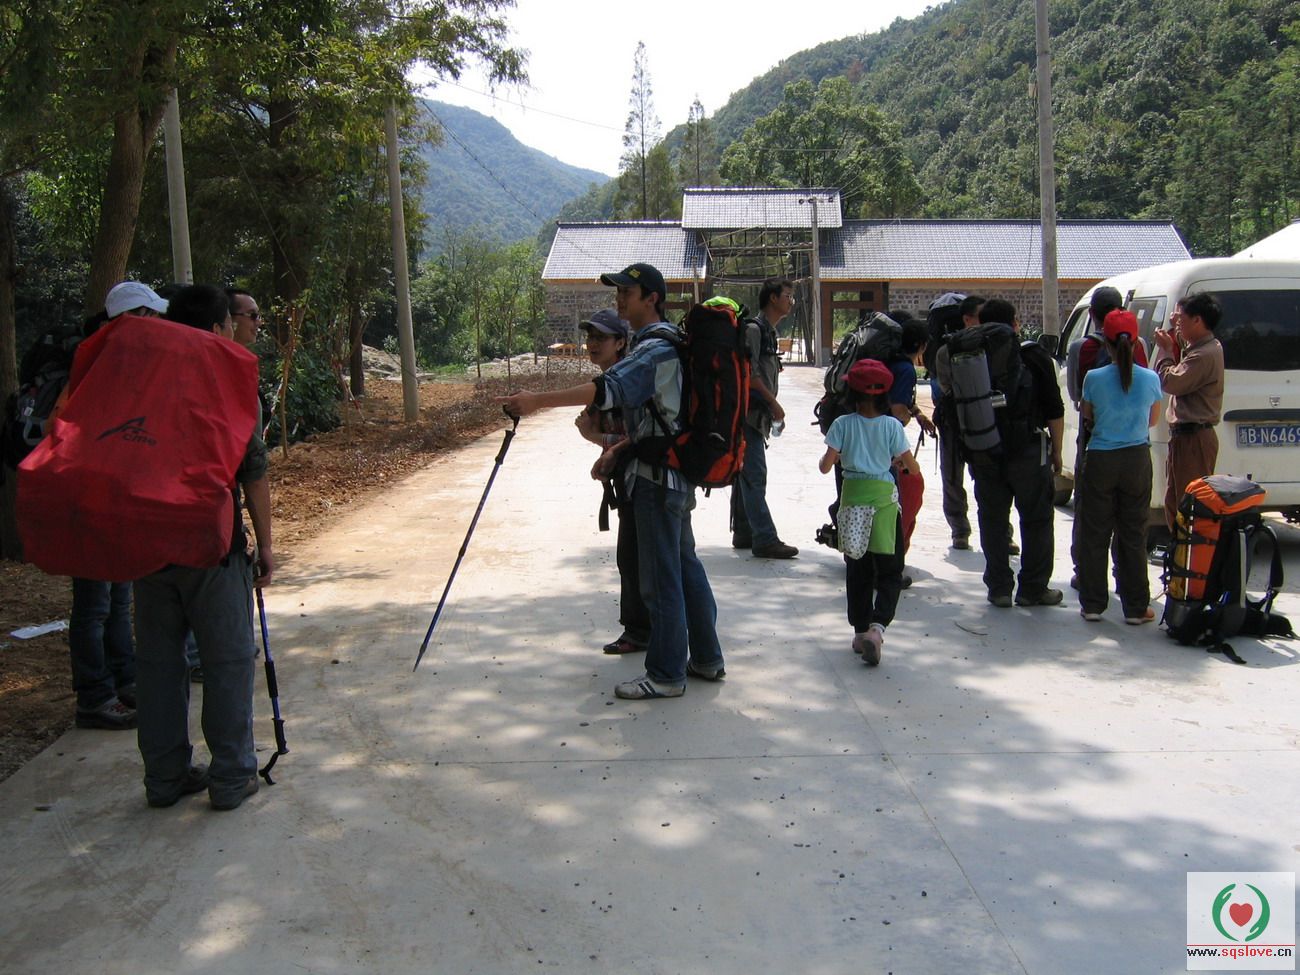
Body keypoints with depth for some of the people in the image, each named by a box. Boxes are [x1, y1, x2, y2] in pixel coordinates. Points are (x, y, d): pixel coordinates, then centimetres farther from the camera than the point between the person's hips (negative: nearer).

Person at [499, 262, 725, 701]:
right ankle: (706, 657, 27)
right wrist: (621, 446, 9)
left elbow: (608, 390, -32)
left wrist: (539, 400, -38)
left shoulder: (656, 349, -17)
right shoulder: (655, 345, 16)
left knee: (660, 577, -3)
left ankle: (666, 673, 6)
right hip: (672, 475, 11)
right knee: (685, 566, 16)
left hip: (658, 478, -11)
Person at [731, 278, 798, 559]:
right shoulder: (753, 328, -12)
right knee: (754, 476, -10)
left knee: (747, 475, 13)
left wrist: (772, 408, 14)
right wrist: (774, 403, -15)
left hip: (757, 413, 10)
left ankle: (743, 533, 20)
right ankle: (765, 539, -10)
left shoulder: (769, 331, 18)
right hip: (748, 411, -10)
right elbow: (748, 373, -20)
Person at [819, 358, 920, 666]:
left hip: (852, 496, 1)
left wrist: (825, 460, 15)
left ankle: (860, 631, 20)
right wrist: (901, 463, 20)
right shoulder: (892, 425, -4)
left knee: (857, 570, 14)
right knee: (889, 571, 5)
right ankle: (877, 626, -15)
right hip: (884, 497, -1)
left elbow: (825, 466, -7)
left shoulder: (842, 424, -4)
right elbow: (913, 468, -1)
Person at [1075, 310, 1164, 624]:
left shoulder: (1094, 378, -11)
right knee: (1133, 535, 10)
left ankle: (1092, 604, 14)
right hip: (1137, 460, 1)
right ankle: (1136, 608, 15)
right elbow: (1153, 420, 9)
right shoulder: (1150, 379, -6)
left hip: (1101, 460, -1)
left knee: (1094, 534, 9)